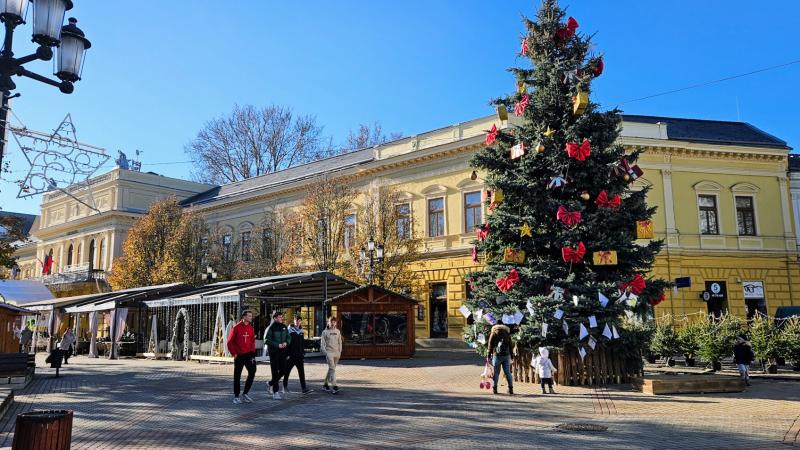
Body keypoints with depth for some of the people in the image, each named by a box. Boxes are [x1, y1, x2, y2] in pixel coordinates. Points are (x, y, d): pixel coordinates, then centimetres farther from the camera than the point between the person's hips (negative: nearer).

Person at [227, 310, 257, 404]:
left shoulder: (251, 328, 7)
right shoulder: (236, 328, -8)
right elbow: (230, 342, -6)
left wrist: (252, 352, 1)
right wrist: (234, 353, -9)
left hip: (248, 354, 4)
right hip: (239, 355, -4)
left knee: (252, 373, -2)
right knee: (237, 376, 4)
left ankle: (245, 394, 12)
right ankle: (236, 397, 15)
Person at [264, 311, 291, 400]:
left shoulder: (284, 327, 9)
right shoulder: (271, 328, -9)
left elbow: (289, 337, 16)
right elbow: (266, 340, -12)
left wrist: (286, 342, -6)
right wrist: (277, 345, -18)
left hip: (282, 352, 5)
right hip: (274, 352, -5)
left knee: (283, 370, 6)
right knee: (275, 372, -2)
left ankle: (272, 383, 32)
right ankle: (275, 392, 4)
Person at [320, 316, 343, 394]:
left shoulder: (337, 331, 11)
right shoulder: (325, 332, -1)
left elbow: (340, 342, 15)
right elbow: (322, 343, -2)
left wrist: (340, 351, 7)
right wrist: (324, 352, -9)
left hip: (336, 353, 5)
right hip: (329, 352, -5)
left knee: (331, 369, 11)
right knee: (332, 369, -13)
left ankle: (326, 384, 25)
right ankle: (335, 387, -17)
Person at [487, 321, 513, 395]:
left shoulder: (493, 333, 1)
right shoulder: (507, 332, 9)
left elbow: (490, 346, 0)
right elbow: (510, 346, 9)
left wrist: (489, 356, 4)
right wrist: (511, 356, 11)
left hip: (496, 355, -2)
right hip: (506, 355, 2)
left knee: (496, 372, 5)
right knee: (508, 372, 4)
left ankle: (494, 388, 5)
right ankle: (511, 389, -2)